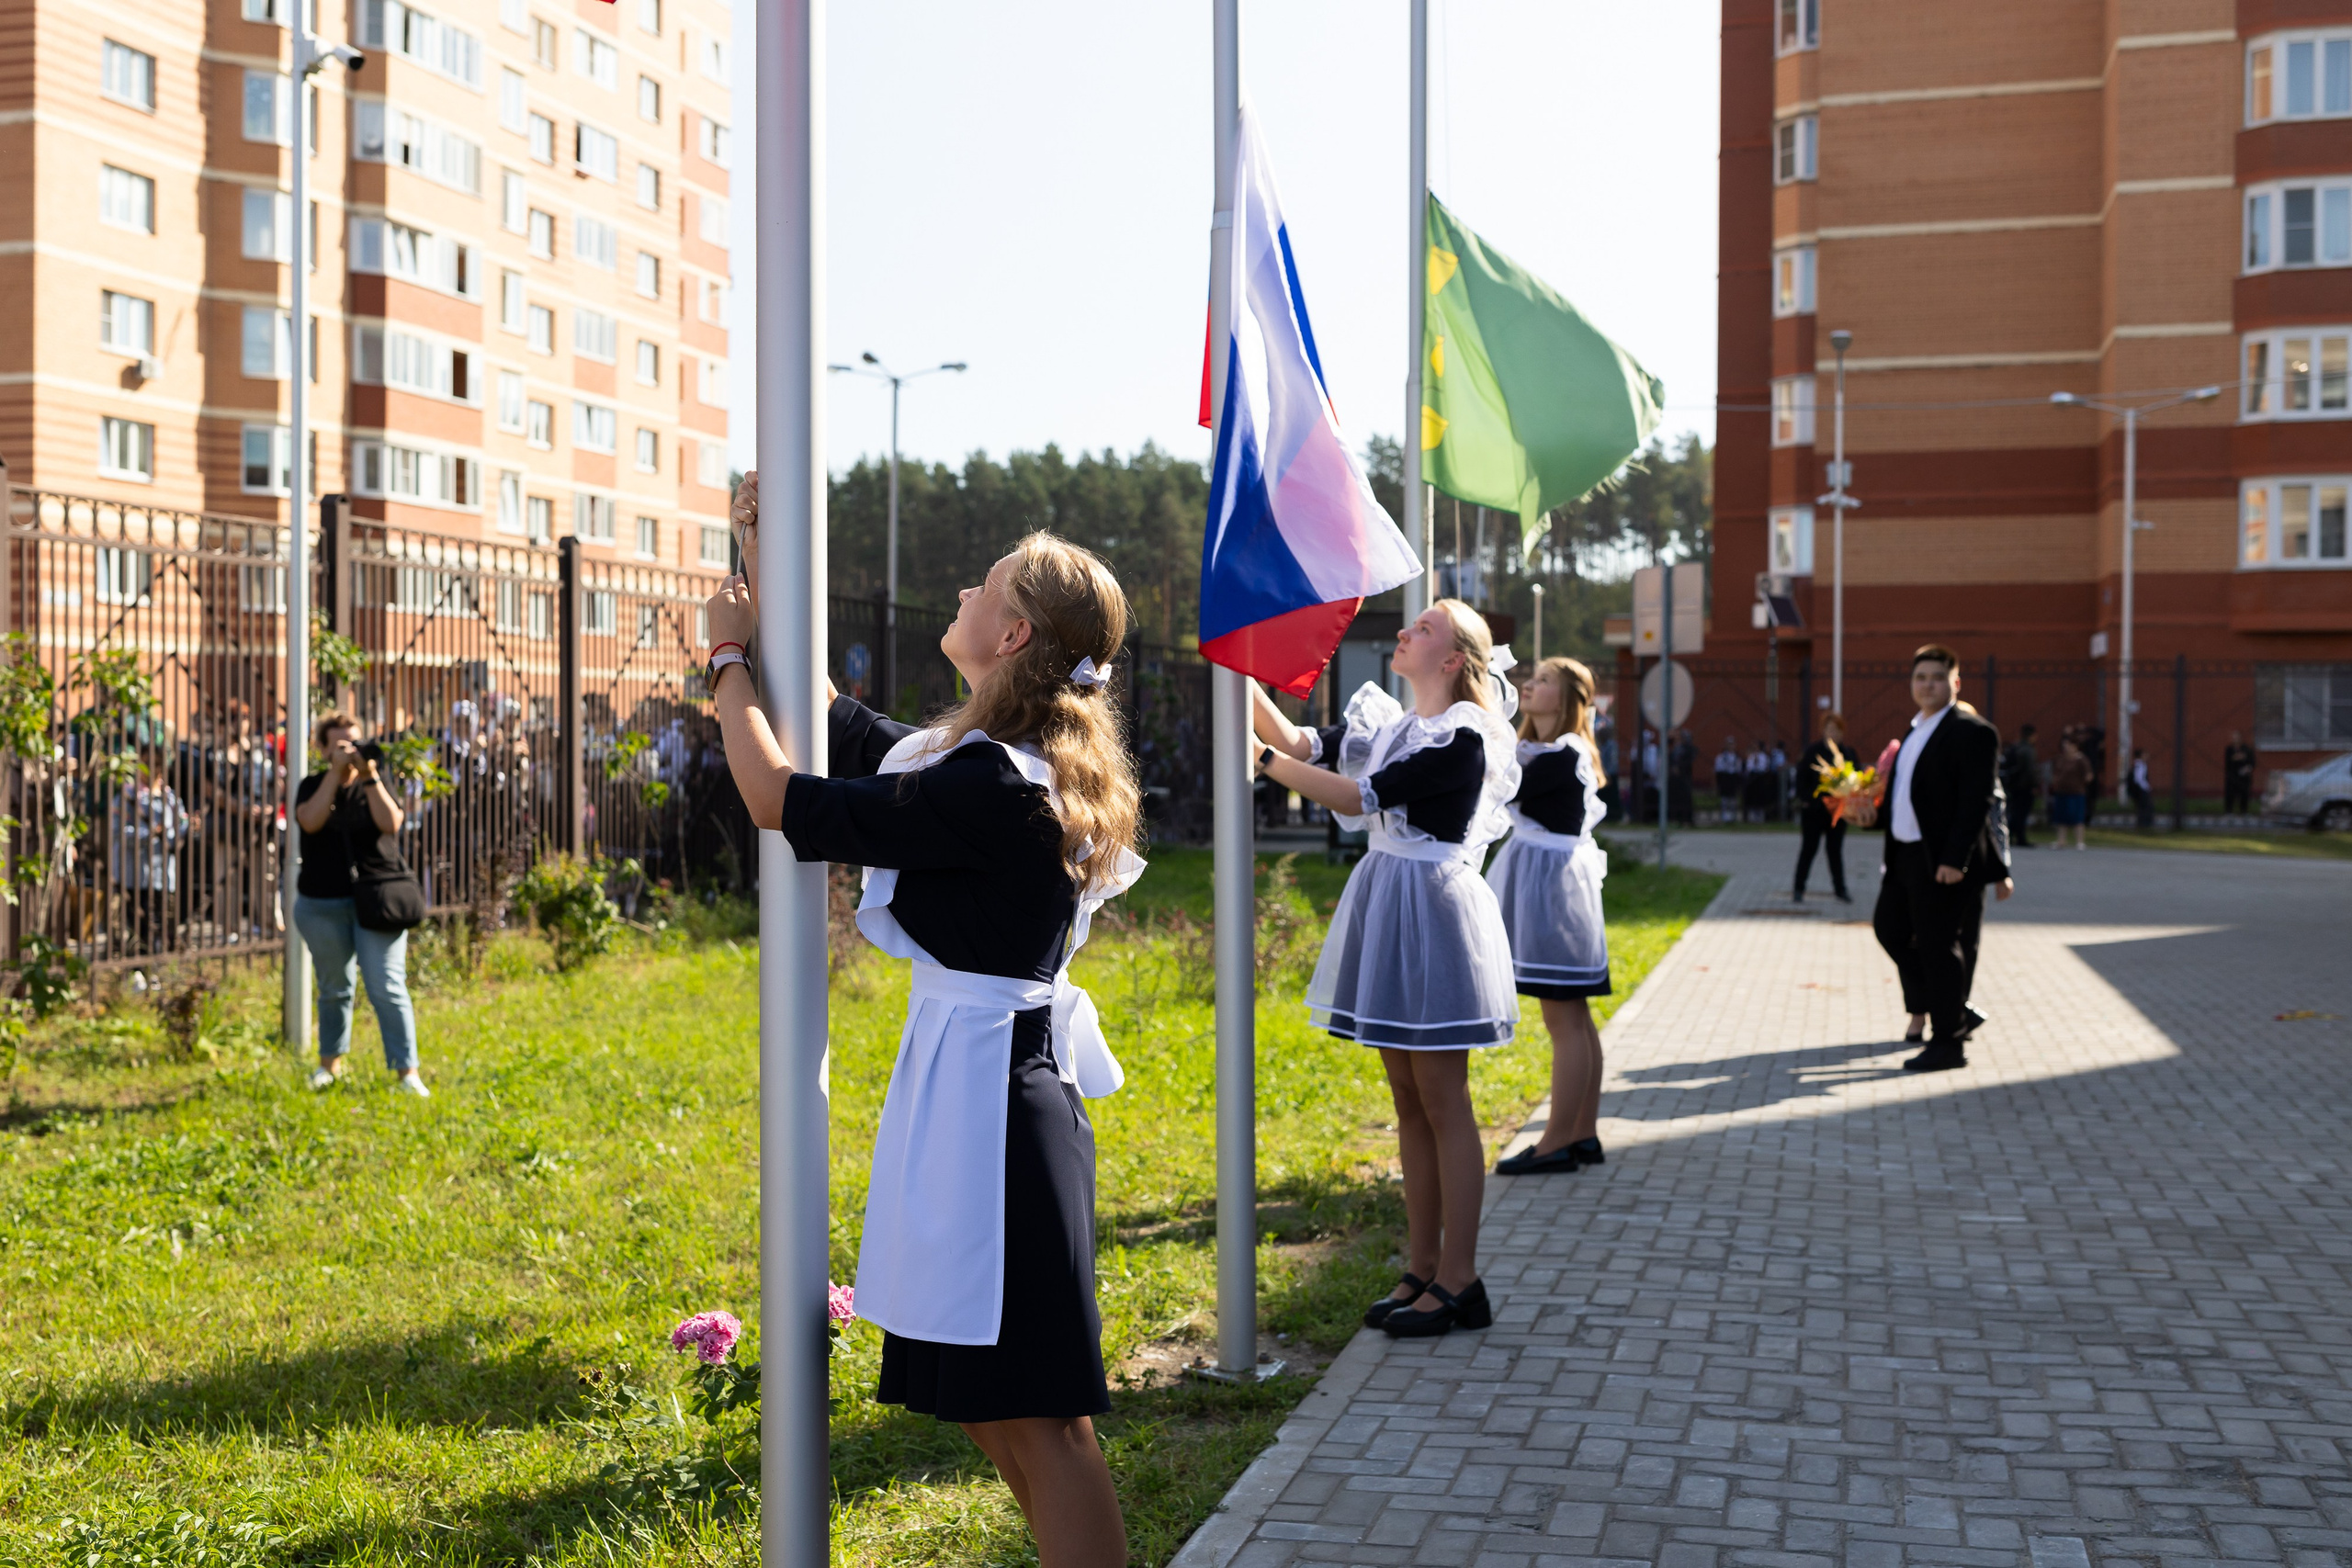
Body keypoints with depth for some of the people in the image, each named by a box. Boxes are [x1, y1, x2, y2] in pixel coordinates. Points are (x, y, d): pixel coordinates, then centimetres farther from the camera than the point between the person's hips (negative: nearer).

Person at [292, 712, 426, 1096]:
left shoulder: (376, 782, 6)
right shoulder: (312, 786, 7)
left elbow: (391, 824, -11)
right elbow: (310, 821, -14)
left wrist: (369, 776, -16)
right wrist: (336, 771, -16)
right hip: (322, 905, 2)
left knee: (387, 987, -9)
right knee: (334, 988, 12)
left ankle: (407, 1072, -8)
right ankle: (331, 1064, 31)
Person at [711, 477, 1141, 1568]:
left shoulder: (989, 788, -20)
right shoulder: (1009, 763, 10)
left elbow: (782, 801, -14)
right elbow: (839, 724, 22)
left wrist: (728, 656, 1)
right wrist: (765, 572, 25)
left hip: (985, 1093, -10)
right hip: (995, 1079, 10)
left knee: (1034, 1418, -3)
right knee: (995, 1411, 18)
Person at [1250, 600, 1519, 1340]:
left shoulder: (1464, 737, -15)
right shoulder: (1393, 724, 11)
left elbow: (1360, 798, -19)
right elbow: (1303, 745, 3)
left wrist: (1262, 759, -18)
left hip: (1434, 911, -8)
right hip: (1386, 910, 8)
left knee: (1443, 1103, -2)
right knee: (1408, 1099, 12)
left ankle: (1458, 1281, 6)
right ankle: (1421, 1269, 20)